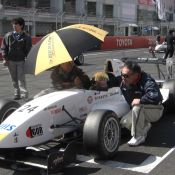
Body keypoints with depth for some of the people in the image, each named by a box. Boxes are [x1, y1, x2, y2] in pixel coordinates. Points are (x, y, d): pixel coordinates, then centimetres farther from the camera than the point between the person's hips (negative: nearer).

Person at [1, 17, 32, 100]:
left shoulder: (26, 37, -2)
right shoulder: (8, 35, 3)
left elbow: (28, 49, 2)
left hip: (21, 61, -3)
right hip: (11, 61, 3)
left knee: (21, 78, -8)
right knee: (14, 79, 9)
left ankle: (24, 94, -6)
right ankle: (17, 94, 17)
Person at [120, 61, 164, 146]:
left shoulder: (147, 81, -31)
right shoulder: (124, 83, -9)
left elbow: (156, 97, -46)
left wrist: (140, 100, -38)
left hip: (155, 111, -7)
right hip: (139, 110, 7)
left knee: (137, 107, -36)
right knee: (124, 122, -14)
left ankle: (138, 136, -18)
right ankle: (145, 126, 14)